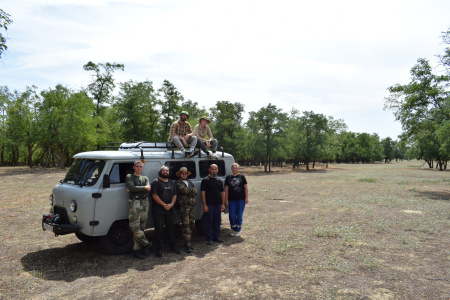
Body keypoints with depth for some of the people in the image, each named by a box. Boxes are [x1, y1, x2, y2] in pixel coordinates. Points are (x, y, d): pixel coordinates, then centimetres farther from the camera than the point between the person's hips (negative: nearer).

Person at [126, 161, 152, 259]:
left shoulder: (145, 178, 20)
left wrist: (135, 189, -10)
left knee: (141, 228, 5)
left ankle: (136, 249, 13)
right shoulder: (129, 177, 8)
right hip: (134, 203, -4)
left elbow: (148, 189, 0)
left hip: (145, 203, 4)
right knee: (135, 228, -11)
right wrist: (144, 188, -6)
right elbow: (131, 188, -12)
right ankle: (146, 244, 7)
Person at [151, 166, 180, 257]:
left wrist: (171, 204, -6)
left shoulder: (171, 182, 15)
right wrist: (164, 205, -15)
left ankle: (173, 246, 25)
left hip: (170, 209, 6)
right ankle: (159, 249, 9)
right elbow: (154, 195, -11)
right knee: (159, 229, -1)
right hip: (158, 210, -5)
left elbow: (174, 195, 12)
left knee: (171, 228, 13)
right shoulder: (156, 182, -3)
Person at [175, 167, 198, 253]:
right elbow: (183, 190, -16)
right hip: (183, 206, -6)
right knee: (186, 224, -9)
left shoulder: (189, 182, 20)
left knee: (192, 224, 9)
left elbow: (195, 191, 6)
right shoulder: (178, 183, 1)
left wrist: (188, 191, -8)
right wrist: (191, 190, -1)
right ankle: (188, 245, -7)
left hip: (192, 205, 6)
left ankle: (188, 242, 22)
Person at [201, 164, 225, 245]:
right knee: (209, 222, 1)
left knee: (217, 221, 12)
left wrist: (223, 204, 8)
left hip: (218, 204, 5)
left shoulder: (219, 180, 11)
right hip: (209, 204, -5)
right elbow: (203, 193, -7)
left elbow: (222, 192, 14)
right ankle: (209, 239, 11)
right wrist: (204, 205, -13)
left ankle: (216, 237, 25)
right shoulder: (205, 180, -4)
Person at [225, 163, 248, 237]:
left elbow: (246, 188, 4)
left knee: (239, 215, 4)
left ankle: (238, 230, 17)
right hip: (231, 200, 1)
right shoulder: (228, 178, 6)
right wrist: (226, 200, 1)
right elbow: (226, 189, 5)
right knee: (232, 215, 3)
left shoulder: (242, 177, 4)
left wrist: (246, 198, -3)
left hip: (241, 199, -1)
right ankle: (233, 230, 20)